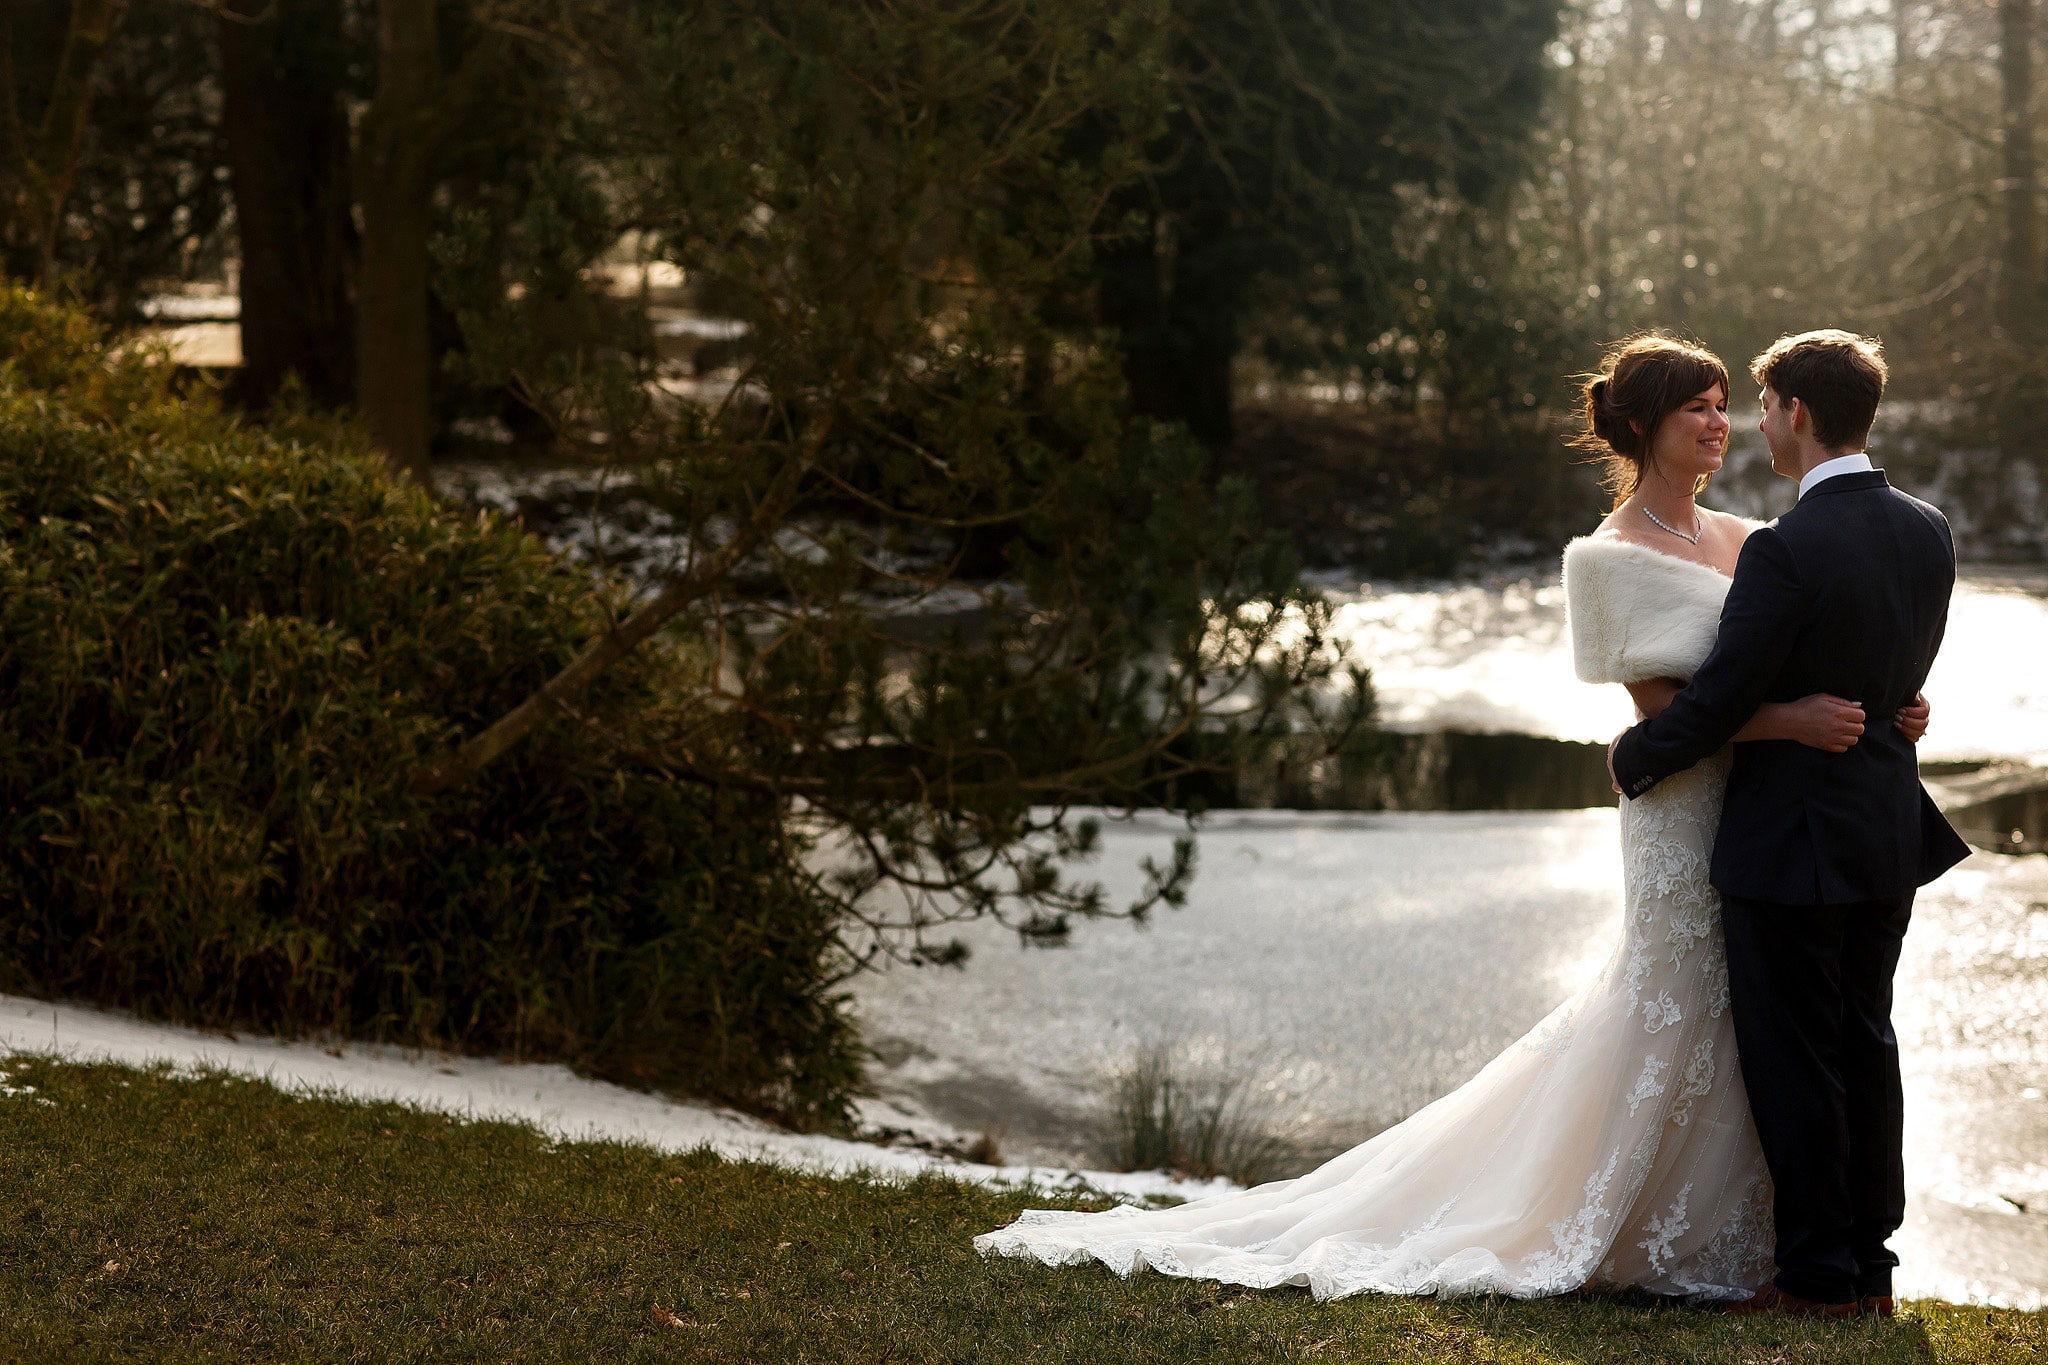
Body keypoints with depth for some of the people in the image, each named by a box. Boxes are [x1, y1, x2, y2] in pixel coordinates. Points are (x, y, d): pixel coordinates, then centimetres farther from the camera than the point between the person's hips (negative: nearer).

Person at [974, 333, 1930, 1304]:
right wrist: (1792, 722, -26)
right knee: (1674, 1031, 0)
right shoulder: (1616, 557, -8)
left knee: (1741, 1033, 9)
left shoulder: (1742, 541, 13)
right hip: (1685, 816, -7)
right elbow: (1663, 704, -15)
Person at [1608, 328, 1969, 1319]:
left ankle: (1819, 1276, 9)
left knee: (1794, 1061, 3)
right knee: (1866, 1046, 16)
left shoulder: (1785, 552, -22)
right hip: (1891, 829, 7)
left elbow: (1714, 703, -18)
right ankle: (1870, 1265, 23)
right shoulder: (1928, 534, 1)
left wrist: (1631, 760, 0)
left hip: (1790, 842, -7)